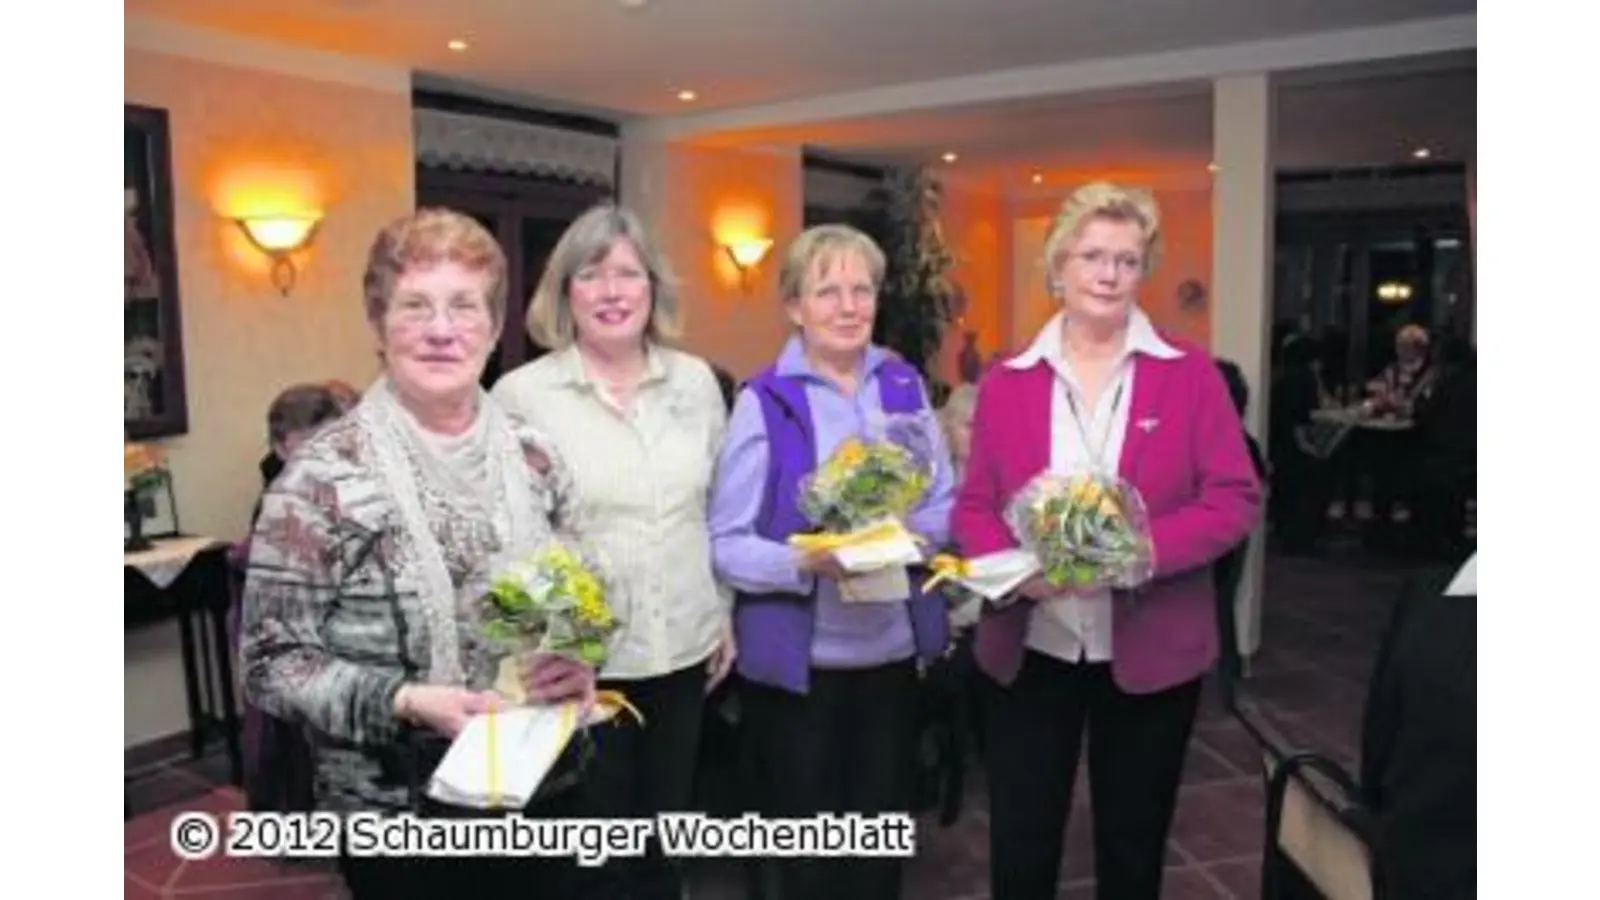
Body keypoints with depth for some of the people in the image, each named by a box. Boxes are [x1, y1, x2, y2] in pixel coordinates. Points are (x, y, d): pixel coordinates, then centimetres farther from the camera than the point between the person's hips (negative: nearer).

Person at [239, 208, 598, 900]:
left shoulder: (534, 458, -1)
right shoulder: (323, 475, -14)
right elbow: (270, 661, -11)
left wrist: (578, 660, -11)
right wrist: (405, 702, -23)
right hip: (395, 810, -4)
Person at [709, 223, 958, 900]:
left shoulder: (905, 387, 4)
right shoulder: (763, 402, -12)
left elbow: (943, 506, 6)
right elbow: (725, 542, -14)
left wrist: (910, 533, -14)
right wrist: (806, 562, -29)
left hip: (893, 649, 4)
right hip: (798, 658, -4)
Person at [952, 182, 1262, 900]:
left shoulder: (1190, 374, -3)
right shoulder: (1006, 383, 1)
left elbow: (1235, 498, -7)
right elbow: (973, 506, 2)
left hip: (1151, 652, 0)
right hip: (1029, 650, 1)